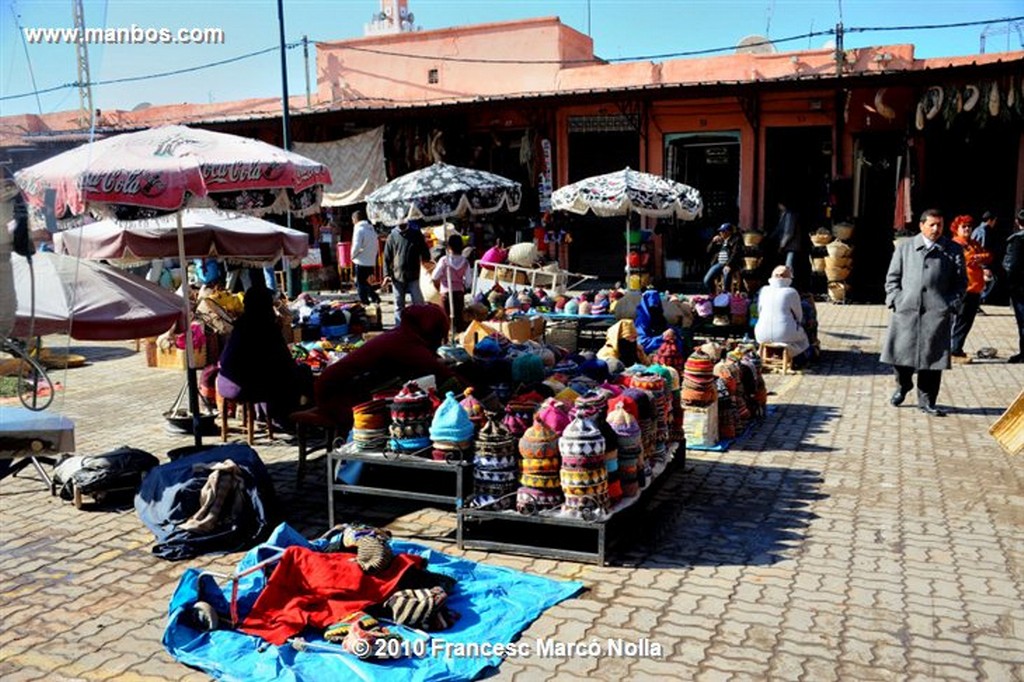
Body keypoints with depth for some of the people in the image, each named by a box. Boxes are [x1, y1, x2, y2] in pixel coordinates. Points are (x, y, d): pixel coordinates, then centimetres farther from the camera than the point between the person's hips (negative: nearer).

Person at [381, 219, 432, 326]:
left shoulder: (417, 235, 3)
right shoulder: (392, 236, 3)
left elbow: (425, 252, 10)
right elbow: (387, 257, 4)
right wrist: (387, 274, -5)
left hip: (413, 277, -1)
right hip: (397, 277, 1)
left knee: (418, 303, 0)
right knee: (399, 306, 9)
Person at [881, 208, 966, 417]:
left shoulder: (953, 250, 9)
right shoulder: (904, 247, 11)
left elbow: (961, 282, 10)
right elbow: (892, 277, 12)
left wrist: (951, 304, -3)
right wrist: (895, 299, 0)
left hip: (936, 313, -1)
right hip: (906, 310, 1)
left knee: (932, 357, -1)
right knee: (901, 352, 6)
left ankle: (927, 401, 10)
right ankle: (903, 386, 33)